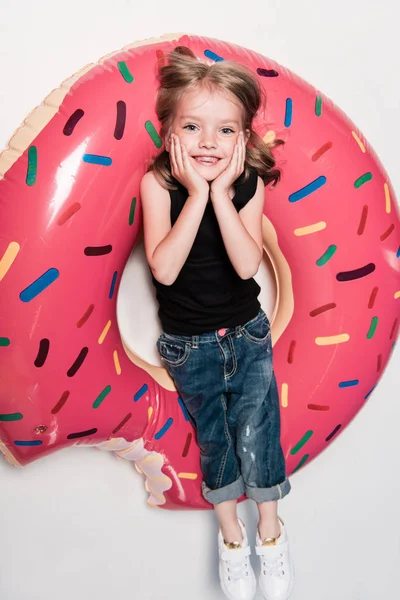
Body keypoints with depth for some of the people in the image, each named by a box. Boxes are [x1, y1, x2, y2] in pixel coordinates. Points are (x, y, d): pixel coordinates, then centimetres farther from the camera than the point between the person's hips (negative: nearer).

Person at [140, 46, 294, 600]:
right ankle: (231, 534, 40)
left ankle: (270, 529, 34)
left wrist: (220, 193, -29)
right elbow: (164, 268, -28)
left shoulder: (250, 183, -12)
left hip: (247, 334, 1)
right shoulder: (157, 183, -16)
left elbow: (246, 264, -25)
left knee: (256, 435, 4)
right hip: (189, 345, 0)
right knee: (213, 439, 15)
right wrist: (197, 194, -30)